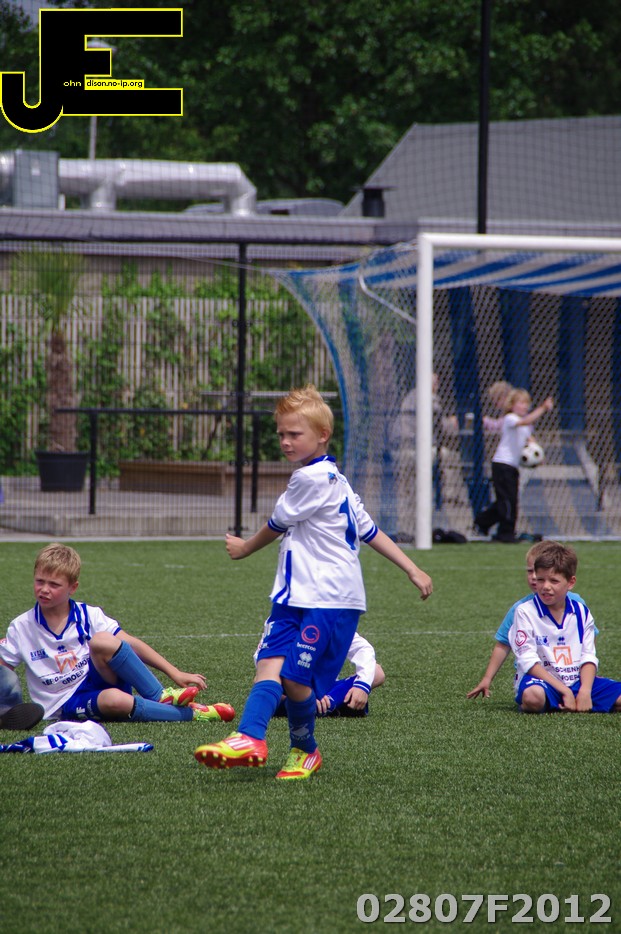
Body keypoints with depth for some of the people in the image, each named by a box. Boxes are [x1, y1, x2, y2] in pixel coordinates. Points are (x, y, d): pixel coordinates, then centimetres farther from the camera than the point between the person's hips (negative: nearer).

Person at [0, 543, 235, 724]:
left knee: (101, 641, -31)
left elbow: (132, 645, -1)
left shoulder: (88, 616, 3)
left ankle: (161, 697, -24)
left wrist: (174, 673, -8)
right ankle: (190, 713, -31)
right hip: (66, 704, -1)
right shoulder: (21, 628, 2)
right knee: (113, 700, -38)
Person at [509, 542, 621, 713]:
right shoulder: (525, 612, -4)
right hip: (543, 682, -4)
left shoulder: (581, 613, 9)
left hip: (578, 681, 4)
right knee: (533, 696, -40)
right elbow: (528, 661, -11)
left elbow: (588, 657, 4)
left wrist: (585, 691, -16)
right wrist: (565, 692, -18)